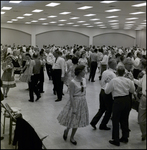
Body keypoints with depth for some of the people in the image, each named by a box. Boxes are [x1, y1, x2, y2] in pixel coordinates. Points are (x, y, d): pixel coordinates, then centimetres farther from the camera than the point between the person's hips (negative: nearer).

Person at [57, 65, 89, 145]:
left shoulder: (84, 79, 0)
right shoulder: (73, 82, -21)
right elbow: (71, 96, -19)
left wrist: (84, 100, 13)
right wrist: (74, 108, -19)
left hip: (83, 102, 7)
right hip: (75, 102, -6)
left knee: (77, 120, 15)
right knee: (72, 119, 6)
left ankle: (72, 137, 33)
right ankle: (66, 131, 39)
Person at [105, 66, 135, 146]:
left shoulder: (113, 80, -14)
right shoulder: (128, 80, -3)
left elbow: (107, 91, -5)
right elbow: (132, 91, 13)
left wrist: (107, 84, 12)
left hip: (118, 101, -5)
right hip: (127, 100, 5)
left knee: (115, 121, 7)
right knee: (125, 119, 19)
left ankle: (116, 140, 12)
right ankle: (125, 137, 30)